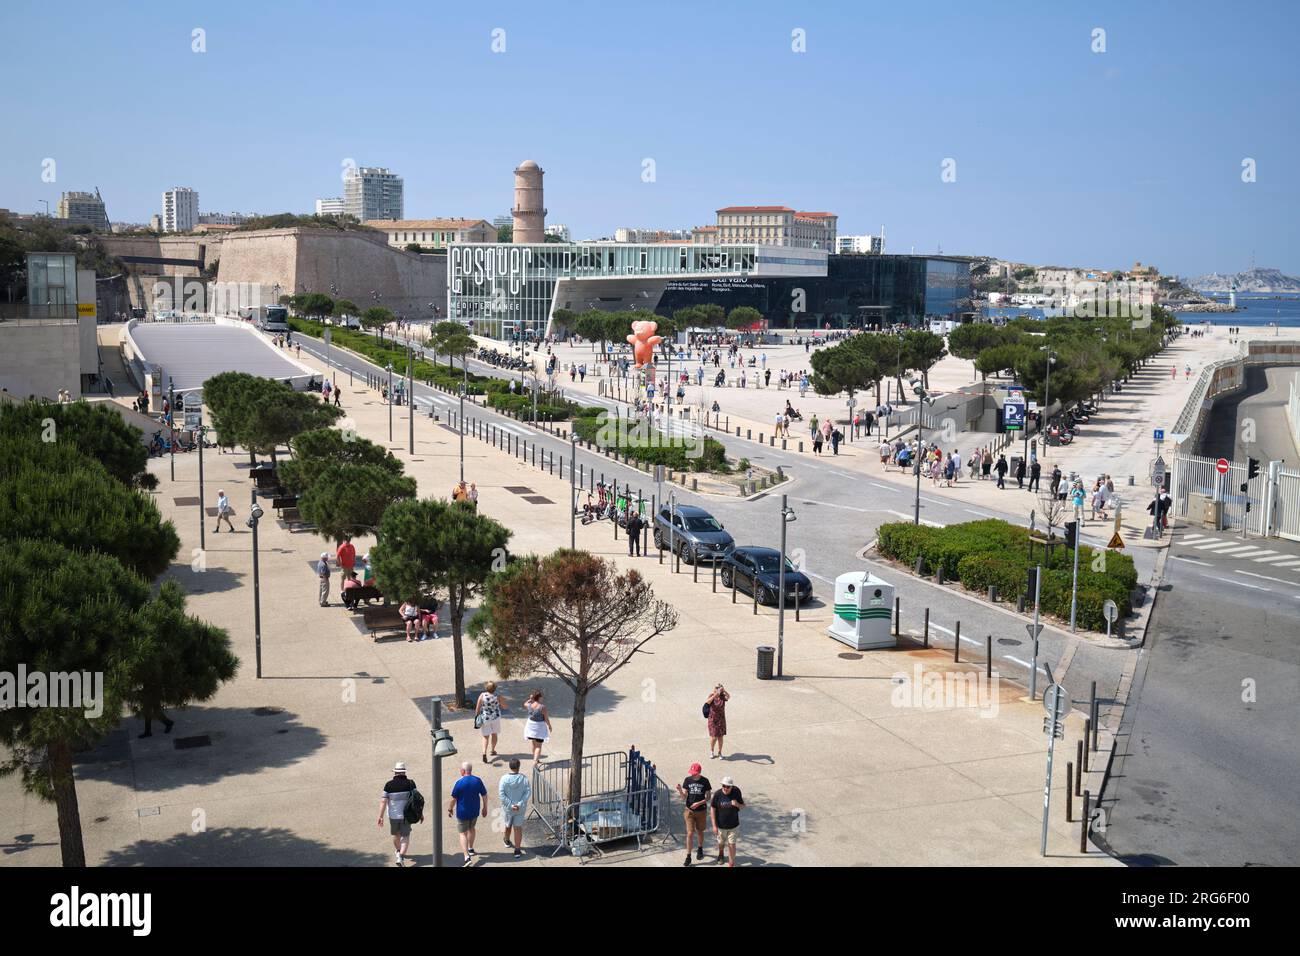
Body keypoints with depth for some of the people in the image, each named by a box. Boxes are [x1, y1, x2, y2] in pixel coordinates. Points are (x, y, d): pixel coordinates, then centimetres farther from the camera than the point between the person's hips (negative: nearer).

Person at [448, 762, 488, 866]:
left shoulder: (459, 783, -19)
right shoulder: (477, 781, -7)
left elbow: (453, 798, -13)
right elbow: (484, 795, 0)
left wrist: (449, 809, 4)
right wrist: (485, 808, 14)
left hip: (462, 812, -4)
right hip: (475, 811, 4)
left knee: (463, 834, 3)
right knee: (472, 828, 28)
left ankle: (467, 857, -8)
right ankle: (470, 849, 42)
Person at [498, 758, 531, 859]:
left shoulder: (504, 779, -15)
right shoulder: (524, 778, -14)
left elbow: (501, 794, -18)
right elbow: (528, 793, -16)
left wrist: (510, 805, -16)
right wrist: (519, 805, -17)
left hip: (508, 808, 1)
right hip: (521, 808, -1)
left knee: (508, 825, 24)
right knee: (518, 828, 8)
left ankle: (507, 841, 50)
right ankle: (517, 850, 7)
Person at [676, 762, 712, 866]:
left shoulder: (705, 781, -10)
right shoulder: (687, 780, -6)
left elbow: (708, 797, -6)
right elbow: (684, 796, -5)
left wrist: (699, 803, -21)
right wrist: (680, 790, -25)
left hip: (701, 810, 0)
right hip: (690, 810, 0)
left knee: (700, 832, 16)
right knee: (690, 833, -4)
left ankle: (700, 849, 42)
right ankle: (688, 857, 3)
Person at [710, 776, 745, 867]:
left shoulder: (736, 793, -13)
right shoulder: (717, 794, -17)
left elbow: (743, 806, -1)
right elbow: (713, 809, -8)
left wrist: (737, 805, -25)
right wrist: (714, 825, -9)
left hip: (733, 825, -1)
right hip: (721, 825, 1)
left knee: (731, 844, -1)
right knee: (721, 843, 21)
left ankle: (731, 864, 13)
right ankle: (720, 854, 52)